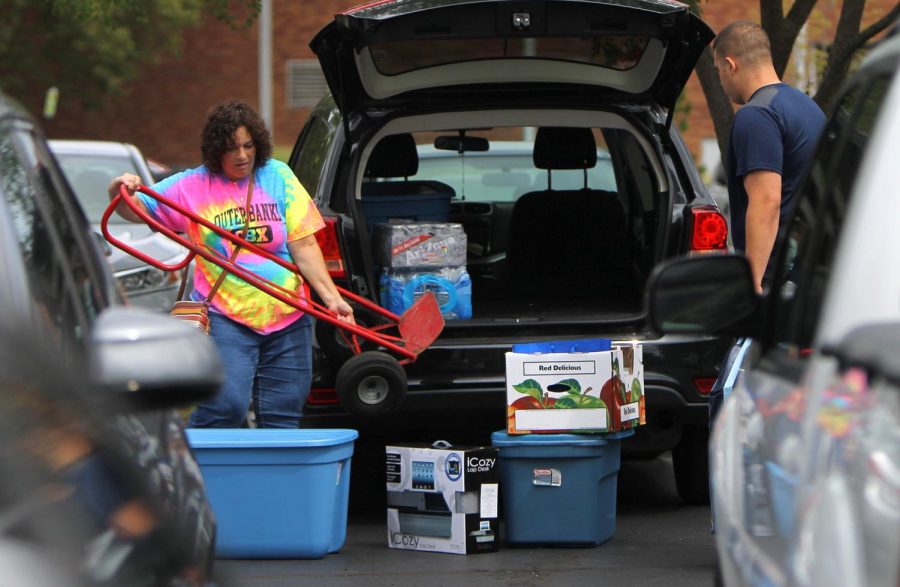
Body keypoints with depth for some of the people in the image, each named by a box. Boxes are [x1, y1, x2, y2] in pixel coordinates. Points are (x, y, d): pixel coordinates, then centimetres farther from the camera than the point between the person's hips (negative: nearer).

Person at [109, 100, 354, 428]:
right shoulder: (192, 186, 3)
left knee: (282, 418, 5)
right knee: (225, 406, -18)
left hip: (288, 317, 3)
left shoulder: (278, 177, 7)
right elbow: (135, 211, 6)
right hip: (226, 318, -3)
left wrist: (331, 297, -4)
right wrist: (119, 192, -18)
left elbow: (304, 246, 4)